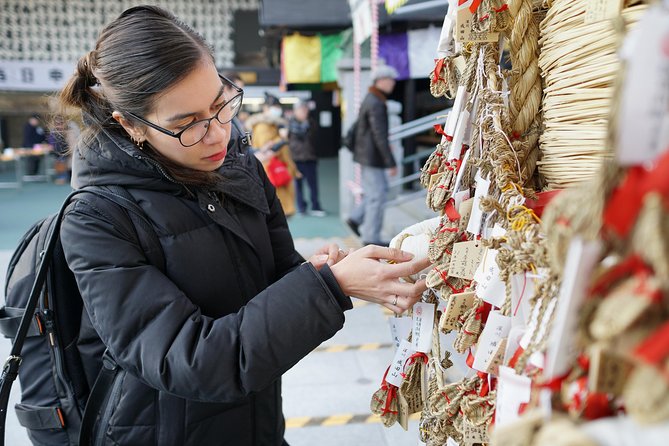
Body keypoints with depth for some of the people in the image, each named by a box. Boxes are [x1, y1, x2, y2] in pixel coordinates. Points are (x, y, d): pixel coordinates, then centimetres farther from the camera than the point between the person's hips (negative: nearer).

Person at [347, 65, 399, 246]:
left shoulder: (370, 100, 14)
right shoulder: (376, 104, -19)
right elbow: (380, 136, -23)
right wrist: (391, 163, -21)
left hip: (366, 155, 10)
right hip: (373, 157, -10)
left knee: (380, 190, 18)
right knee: (377, 195, -3)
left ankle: (356, 218, 19)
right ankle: (371, 237, 5)